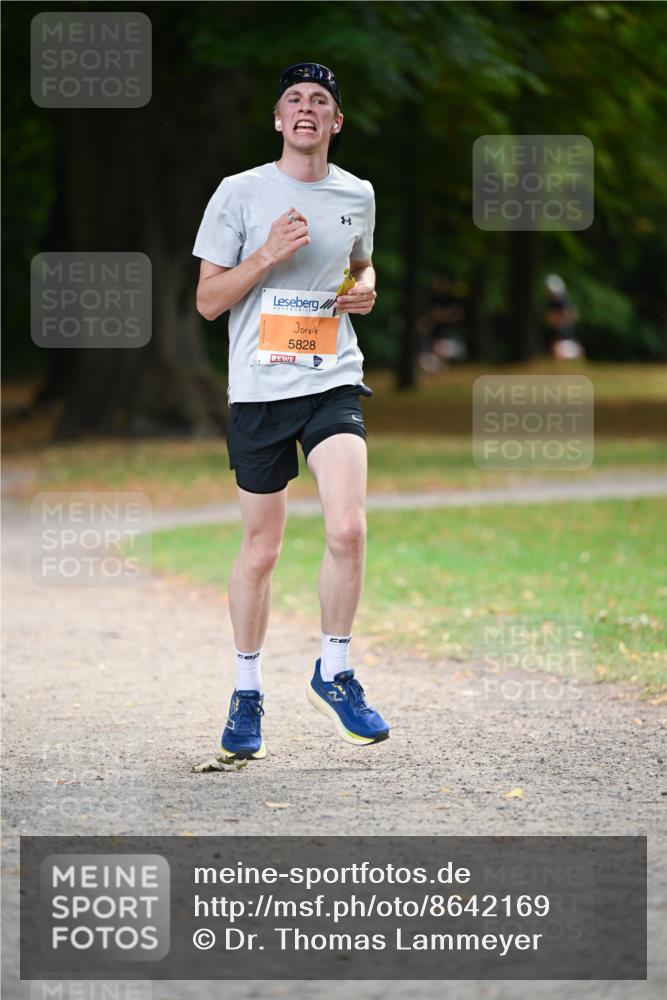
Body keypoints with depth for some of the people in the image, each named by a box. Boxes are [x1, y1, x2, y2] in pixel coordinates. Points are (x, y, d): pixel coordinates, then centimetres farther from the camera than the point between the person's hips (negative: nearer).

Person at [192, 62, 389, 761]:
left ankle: (334, 672, 3)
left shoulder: (357, 196, 9)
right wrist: (267, 256, -15)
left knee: (348, 529, -18)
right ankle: (246, 693, 22)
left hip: (334, 382, 2)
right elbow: (207, 300, 0)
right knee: (260, 550, 5)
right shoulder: (240, 193, -1)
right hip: (259, 388, -2)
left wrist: (365, 291, 5)